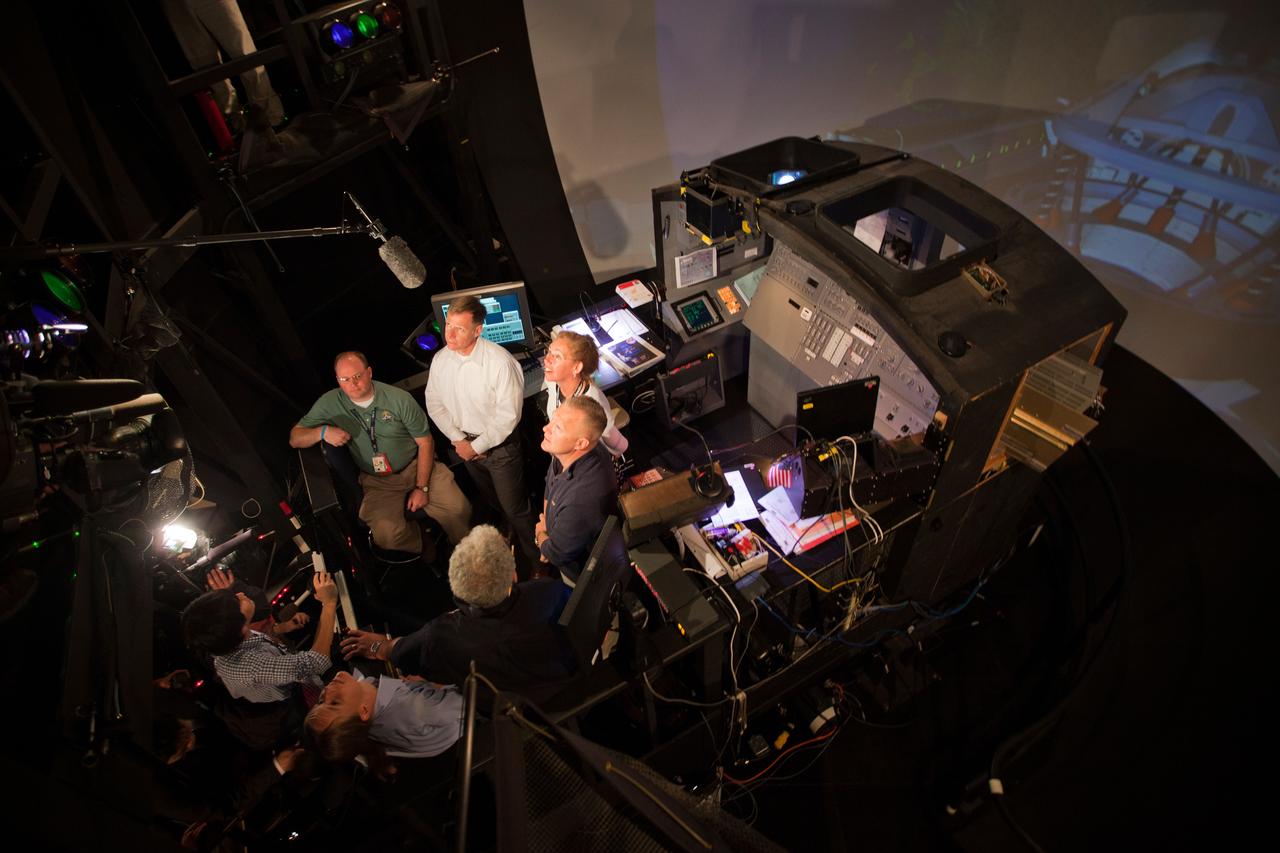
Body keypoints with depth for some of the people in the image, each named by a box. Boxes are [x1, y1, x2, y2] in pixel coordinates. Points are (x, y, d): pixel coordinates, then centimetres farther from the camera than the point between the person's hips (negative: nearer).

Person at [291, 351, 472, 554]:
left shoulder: (399, 398, -10)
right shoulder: (330, 403, -6)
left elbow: (425, 441, -4)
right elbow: (294, 438, 1)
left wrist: (422, 488, -10)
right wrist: (322, 431, -22)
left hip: (419, 466, 0)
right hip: (377, 481, 1)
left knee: (459, 510, -22)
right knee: (387, 536, -26)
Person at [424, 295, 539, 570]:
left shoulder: (500, 362, -29)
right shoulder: (440, 359, -9)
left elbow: (508, 416, -25)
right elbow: (435, 404, 2)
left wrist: (477, 446, -19)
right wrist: (458, 440, -8)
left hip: (500, 446, -6)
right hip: (465, 444, 6)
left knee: (515, 509, 6)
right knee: (494, 503, 27)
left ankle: (533, 564, 29)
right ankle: (509, 545, 53)